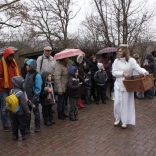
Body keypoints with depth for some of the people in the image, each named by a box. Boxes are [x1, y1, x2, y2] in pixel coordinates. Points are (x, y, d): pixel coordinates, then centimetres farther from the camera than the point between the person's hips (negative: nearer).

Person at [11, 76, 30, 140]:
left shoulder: (11, 91, -2)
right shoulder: (20, 92, -24)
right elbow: (24, 104, -20)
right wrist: (28, 112, -10)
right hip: (20, 113, -6)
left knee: (14, 124, 16)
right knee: (22, 124, 10)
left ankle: (14, 135, 25)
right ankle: (23, 135, 21)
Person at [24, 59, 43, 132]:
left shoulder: (37, 75, -16)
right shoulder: (27, 73, 4)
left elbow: (38, 89, -17)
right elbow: (25, 85, 10)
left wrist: (34, 99, -18)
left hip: (34, 98, -5)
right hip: (27, 98, 6)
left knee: (36, 112, 12)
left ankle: (37, 126, 28)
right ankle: (27, 127, 24)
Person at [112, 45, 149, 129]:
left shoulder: (131, 60, -8)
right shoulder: (116, 61, 0)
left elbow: (138, 68, -19)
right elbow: (114, 72, -4)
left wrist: (144, 72, -39)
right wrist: (123, 73, -18)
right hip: (118, 85, 3)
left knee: (126, 103, 4)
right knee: (117, 103, 4)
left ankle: (125, 121, 19)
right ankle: (117, 119, 25)